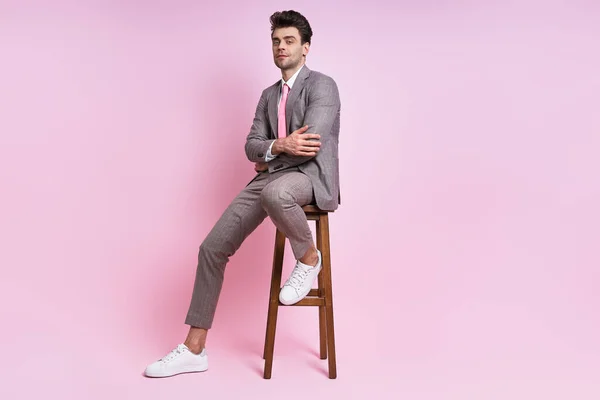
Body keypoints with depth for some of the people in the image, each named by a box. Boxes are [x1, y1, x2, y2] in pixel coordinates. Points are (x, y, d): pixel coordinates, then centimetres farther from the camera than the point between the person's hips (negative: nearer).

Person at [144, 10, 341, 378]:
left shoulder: (323, 86, -3)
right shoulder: (268, 95, 21)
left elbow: (309, 146, -16)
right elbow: (251, 147, 11)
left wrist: (268, 157, 1)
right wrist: (279, 147, -12)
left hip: (311, 176, -6)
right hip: (269, 179, 7)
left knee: (274, 193, -44)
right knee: (212, 248, -6)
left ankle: (309, 259, -12)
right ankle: (194, 350, 2)